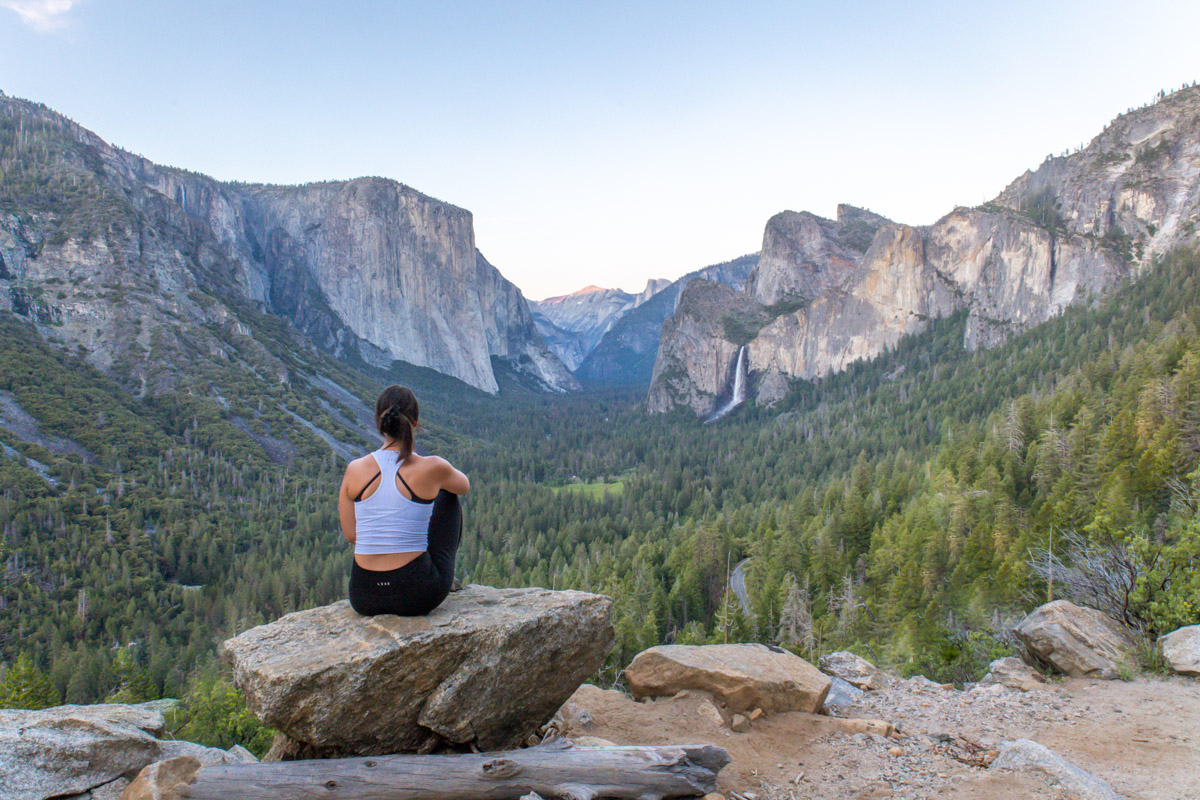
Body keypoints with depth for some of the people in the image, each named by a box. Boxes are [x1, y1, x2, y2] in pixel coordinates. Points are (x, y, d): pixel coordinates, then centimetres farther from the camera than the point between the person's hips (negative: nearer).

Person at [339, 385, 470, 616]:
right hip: (419, 597, -2)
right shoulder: (432, 468, -11)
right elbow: (464, 486, 12)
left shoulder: (354, 469, -5)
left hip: (364, 599, 3)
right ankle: (442, 578, 38)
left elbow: (350, 535, 5)